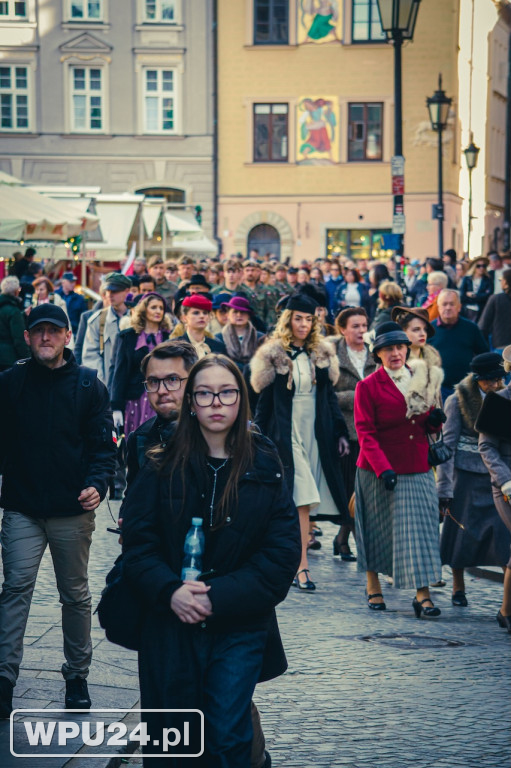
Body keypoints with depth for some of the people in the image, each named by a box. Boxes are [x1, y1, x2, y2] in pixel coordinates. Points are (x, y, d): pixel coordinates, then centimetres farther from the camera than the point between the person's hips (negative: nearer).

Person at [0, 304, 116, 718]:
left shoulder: (88, 385, 1)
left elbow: (103, 443, 0)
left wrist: (97, 484, -17)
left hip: (73, 511, 0)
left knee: (75, 595, 10)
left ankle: (77, 675, 22)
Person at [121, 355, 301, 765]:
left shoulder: (264, 467, -1)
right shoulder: (163, 466, 1)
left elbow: (283, 552, -5)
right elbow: (138, 540, -1)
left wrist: (219, 596, -14)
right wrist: (170, 591, -19)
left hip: (239, 628, -1)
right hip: (171, 626, 1)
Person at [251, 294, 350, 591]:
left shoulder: (321, 354, 10)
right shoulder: (274, 355, -1)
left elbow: (330, 396, 14)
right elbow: (265, 400, 1)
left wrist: (341, 432, 8)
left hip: (317, 433, 4)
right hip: (287, 433, -4)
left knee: (304, 499, 1)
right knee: (302, 499, -12)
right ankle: (302, 566, -14)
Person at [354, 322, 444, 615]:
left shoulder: (423, 379, 8)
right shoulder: (368, 386, -5)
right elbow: (366, 434, -9)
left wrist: (435, 420, -6)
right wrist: (383, 469, -20)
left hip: (418, 469, 3)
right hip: (379, 471, -3)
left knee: (421, 530, -4)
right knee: (377, 531, 6)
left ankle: (423, 596, -6)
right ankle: (374, 589, 21)